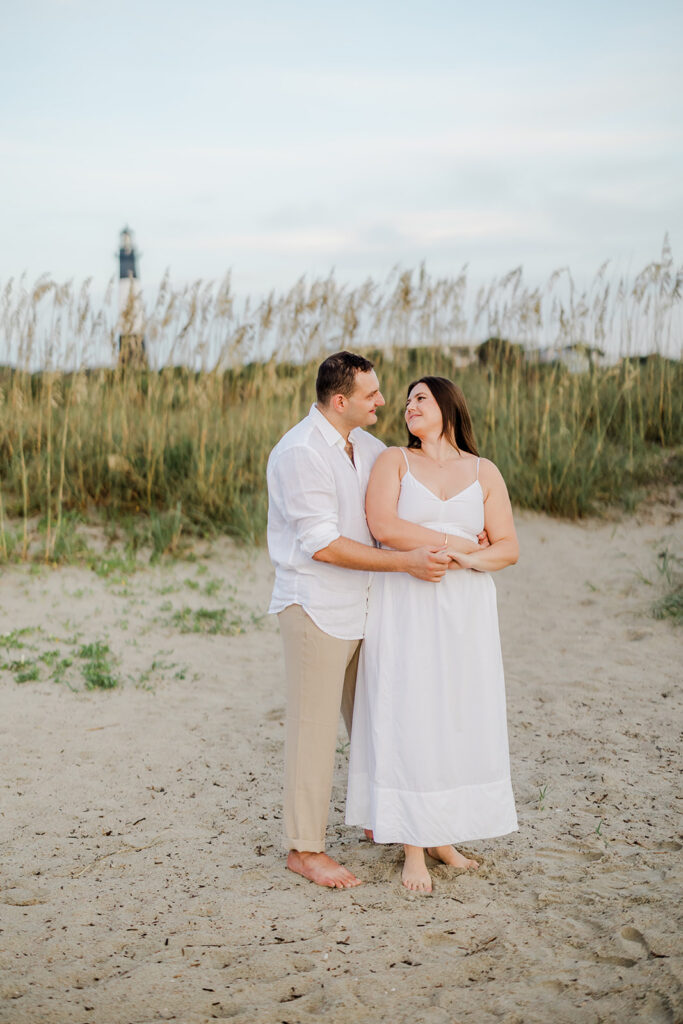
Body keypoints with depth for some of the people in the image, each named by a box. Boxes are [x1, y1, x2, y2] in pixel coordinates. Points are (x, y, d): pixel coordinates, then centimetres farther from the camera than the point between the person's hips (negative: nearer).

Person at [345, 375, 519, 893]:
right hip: (406, 607, -2)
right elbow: (383, 525, -13)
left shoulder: (484, 472, 9)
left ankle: (444, 835, 19)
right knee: (407, 720, -2)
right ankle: (413, 847, 7)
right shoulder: (394, 461, 4)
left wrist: (472, 559, -17)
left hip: (466, 610, 3)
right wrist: (458, 543, -12)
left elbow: (509, 548, 5)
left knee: (459, 720, 5)